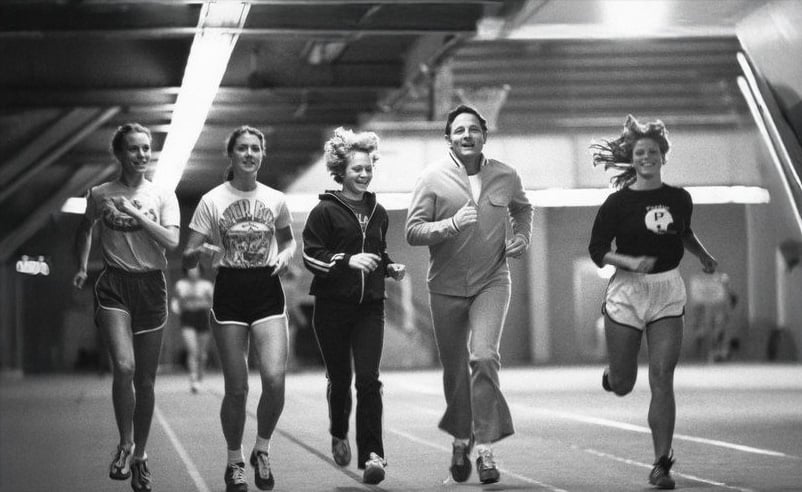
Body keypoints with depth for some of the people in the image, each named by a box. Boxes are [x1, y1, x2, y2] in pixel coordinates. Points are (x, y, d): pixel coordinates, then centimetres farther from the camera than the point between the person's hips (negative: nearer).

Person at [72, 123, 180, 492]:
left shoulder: (162, 196, 4)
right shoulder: (100, 195, 5)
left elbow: (171, 241, -9)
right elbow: (85, 229, 23)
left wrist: (135, 213, -15)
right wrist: (82, 268, 13)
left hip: (151, 285, 1)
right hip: (114, 284, -1)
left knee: (145, 379, 4)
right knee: (124, 366, -21)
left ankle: (140, 456, 18)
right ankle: (125, 445, -2)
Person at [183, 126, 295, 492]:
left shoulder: (275, 200, 6)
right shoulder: (212, 201, 0)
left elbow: (288, 240, 24)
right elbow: (186, 260, 0)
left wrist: (286, 255, 2)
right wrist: (200, 251, -22)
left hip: (268, 291, 1)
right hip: (229, 292, -1)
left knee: (275, 378, -15)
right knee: (236, 388, -1)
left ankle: (262, 449, 9)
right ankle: (234, 462, 20)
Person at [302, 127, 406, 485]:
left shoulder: (378, 213, 13)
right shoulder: (325, 211, -4)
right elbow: (311, 256, -10)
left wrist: (391, 268, 6)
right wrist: (348, 261, -22)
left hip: (370, 307, 3)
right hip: (333, 307, -3)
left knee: (369, 380, -9)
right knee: (340, 379, 9)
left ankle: (371, 455, -13)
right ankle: (339, 435, 37)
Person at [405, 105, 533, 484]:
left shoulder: (506, 177, 2)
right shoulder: (433, 178, -5)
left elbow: (522, 208, 25)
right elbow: (413, 232, -8)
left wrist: (522, 237, 6)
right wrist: (452, 225, -23)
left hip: (492, 282, 0)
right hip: (446, 288, 0)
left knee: (484, 357, -21)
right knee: (454, 370, 10)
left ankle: (485, 448, -15)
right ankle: (461, 439, 34)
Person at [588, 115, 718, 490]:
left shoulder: (679, 199, 5)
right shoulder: (617, 203, -6)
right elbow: (597, 250, -6)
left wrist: (704, 257, 17)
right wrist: (631, 262, -19)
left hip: (668, 293, 2)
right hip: (627, 292, -2)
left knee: (662, 380, -9)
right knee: (622, 386, 5)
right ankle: (613, 371, 45)